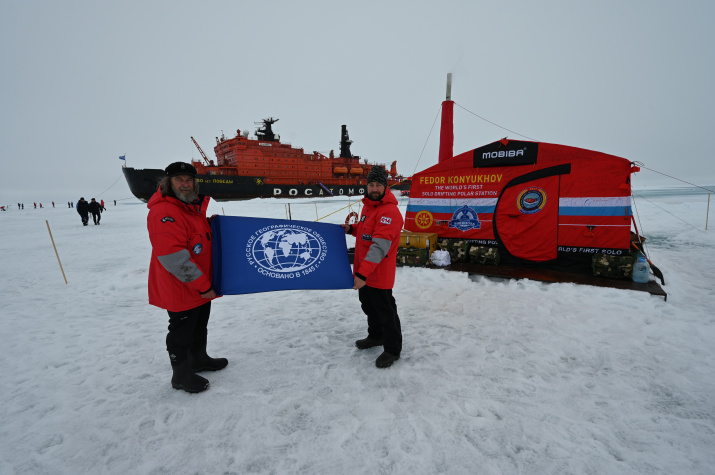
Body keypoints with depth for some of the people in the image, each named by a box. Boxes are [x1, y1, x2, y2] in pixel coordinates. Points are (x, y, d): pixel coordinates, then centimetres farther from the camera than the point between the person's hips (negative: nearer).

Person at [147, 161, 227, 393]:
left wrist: (213, 224, 7)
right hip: (180, 289, -9)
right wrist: (203, 285, -25)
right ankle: (181, 375, 27)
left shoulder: (195, 206, 9)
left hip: (201, 287, 9)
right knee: (182, 332, 8)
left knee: (199, 326, 24)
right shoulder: (164, 212, -23)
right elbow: (173, 257, -28)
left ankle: (199, 359, 44)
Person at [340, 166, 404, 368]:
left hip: (379, 273, -9)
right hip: (363, 271, 9)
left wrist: (363, 273, -33)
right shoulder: (368, 206, 8)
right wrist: (351, 228, 5)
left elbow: (379, 246, -30)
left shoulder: (389, 212, -22)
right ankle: (376, 336, 47)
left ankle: (392, 349, 25)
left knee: (385, 311, 5)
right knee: (369, 306, 24)